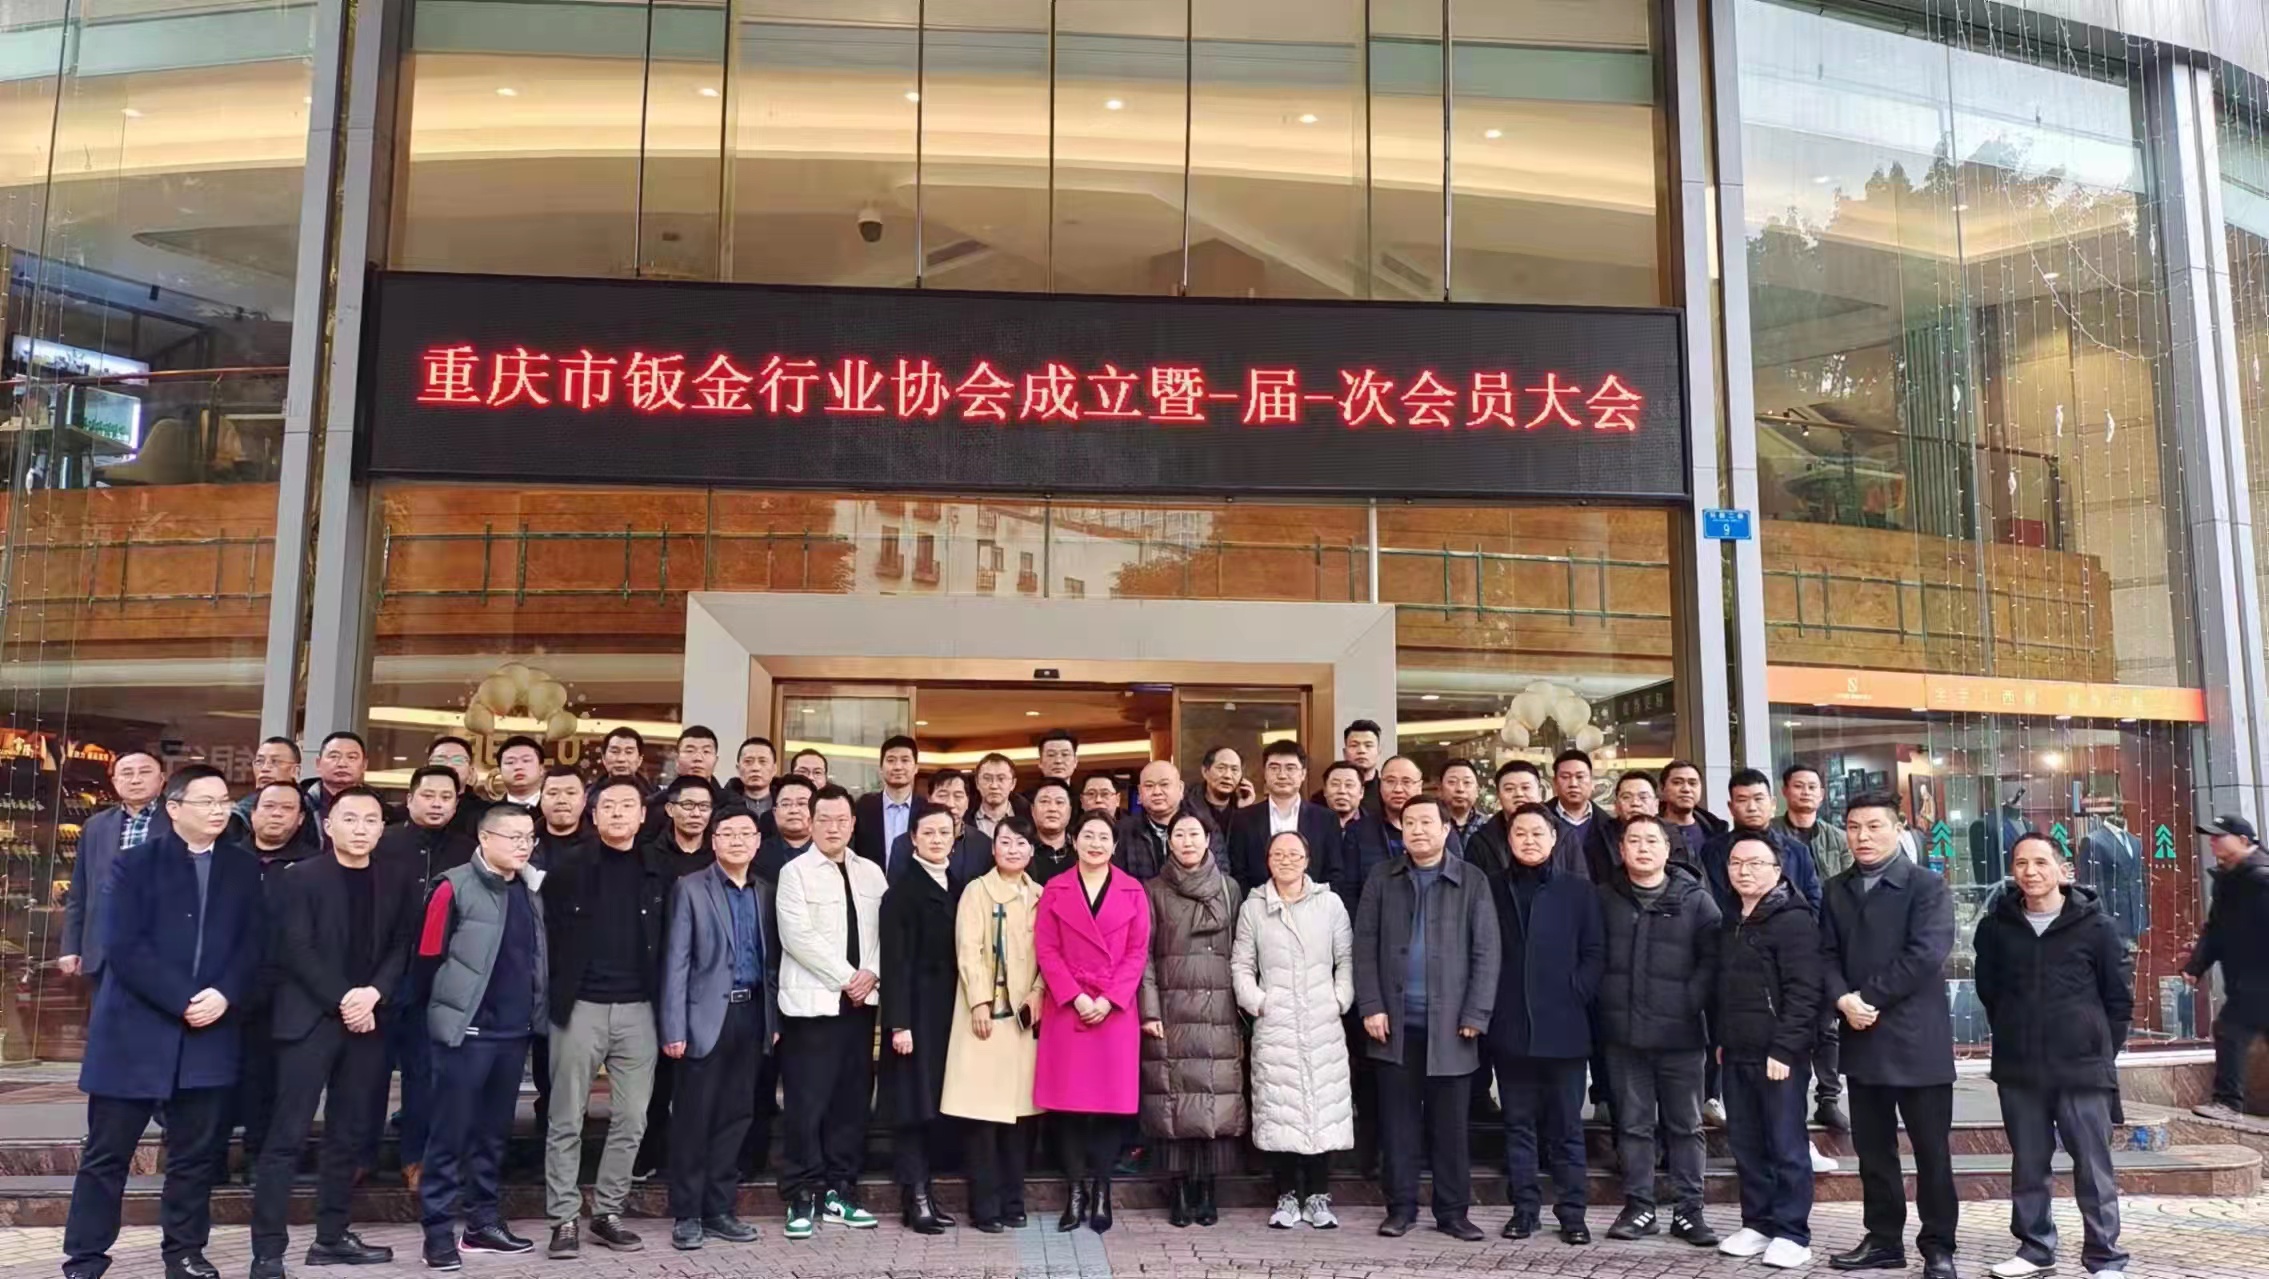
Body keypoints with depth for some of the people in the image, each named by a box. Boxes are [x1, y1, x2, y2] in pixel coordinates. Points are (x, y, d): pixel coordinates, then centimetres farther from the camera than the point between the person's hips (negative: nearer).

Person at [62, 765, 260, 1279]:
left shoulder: (245, 869, 9)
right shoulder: (135, 863, 0)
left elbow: (253, 944, 4)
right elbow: (122, 946, -10)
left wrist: (224, 995, -14)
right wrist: (181, 1000, -16)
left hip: (211, 1031, 2)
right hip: (135, 1028, -2)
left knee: (197, 1154, 7)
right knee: (107, 1152, 5)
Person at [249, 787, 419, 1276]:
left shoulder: (400, 880, 8)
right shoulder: (300, 878, -2)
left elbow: (403, 946, 5)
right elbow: (295, 950, -8)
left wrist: (373, 994, -11)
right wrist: (341, 1001, -14)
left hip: (369, 1019, 4)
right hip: (310, 1017, -4)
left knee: (349, 1135, 8)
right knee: (287, 1136, -5)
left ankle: (331, 1237, 18)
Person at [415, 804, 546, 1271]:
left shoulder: (532, 891, 11)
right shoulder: (455, 888, -9)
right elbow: (429, 958, -7)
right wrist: (445, 1011, 1)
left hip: (515, 1032, 6)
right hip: (466, 1031, -6)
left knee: (493, 1131, 14)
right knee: (450, 1132, 0)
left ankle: (483, 1222, 23)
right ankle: (438, 1232, 8)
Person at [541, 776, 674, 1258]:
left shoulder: (663, 873, 5)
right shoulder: (567, 871, 0)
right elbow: (548, 937, 1)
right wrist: (553, 996, -5)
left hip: (638, 1008, 2)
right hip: (581, 1006, -2)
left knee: (631, 1120, 6)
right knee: (566, 1120, 3)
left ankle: (608, 1213, 19)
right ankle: (564, 1219, 12)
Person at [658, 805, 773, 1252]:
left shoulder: (765, 893, 11)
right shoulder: (690, 888, -2)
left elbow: (772, 959, 13)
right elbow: (676, 962, -7)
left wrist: (775, 1018, 8)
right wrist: (673, 1027, -12)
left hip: (751, 1013, 4)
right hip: (707, 1015, -4)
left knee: (735, 1115, 9)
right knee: (693, 1117, 1)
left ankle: (719, 1209, 18)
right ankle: (686, 1214, 12)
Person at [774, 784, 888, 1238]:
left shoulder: (871, 873, 11)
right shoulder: (795, 872, -3)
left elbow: (886, 931, 8)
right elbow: (798, 937, -12)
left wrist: (872, 973, -9)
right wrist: (845, 977, -13)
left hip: (861, 1001, 5)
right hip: (812, 1001, -4)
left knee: (852, 1100, 8)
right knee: (807, 1103, -3)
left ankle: (839, 1192, 17)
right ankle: (802, 1197, 7)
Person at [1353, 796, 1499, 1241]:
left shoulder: (1472, 881, 3)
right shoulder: (1382, 878, 7)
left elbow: (1486, 952, -1)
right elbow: (1365, 946, 4)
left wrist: (1475, 1016, -7)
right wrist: (1371, 1006, -5)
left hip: (1449, 1024, -1)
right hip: (1396, 1022, 1)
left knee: (1450, 1122, 5)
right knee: (1398, 1119, 6)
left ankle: (1453, 1211, 15)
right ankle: (1400, 1207, 15)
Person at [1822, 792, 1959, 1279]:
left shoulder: (1927, 886, -5)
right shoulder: (1836, 890, 12)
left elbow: (1926, 954, -16)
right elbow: (1826, 955, 6)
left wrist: (1869, 998, -15)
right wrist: (1843, 999, -13)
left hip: (1916, 1038, -5)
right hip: (1861, 1038, 5)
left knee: (1931, 1149, 3)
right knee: (1872, 1147, 12)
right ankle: (1883, 1239, 23)